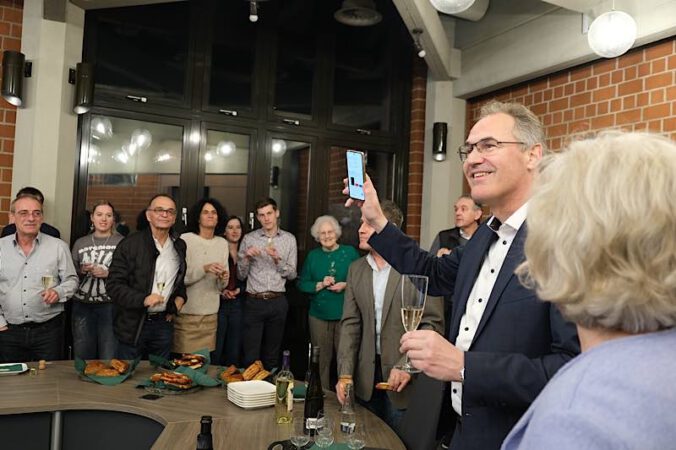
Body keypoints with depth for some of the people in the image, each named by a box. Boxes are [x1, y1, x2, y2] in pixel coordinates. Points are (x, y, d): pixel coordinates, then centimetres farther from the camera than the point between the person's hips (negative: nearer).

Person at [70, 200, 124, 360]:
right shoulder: (80, 243, 12)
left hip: (110, 305, -3)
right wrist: (82, 271, -4)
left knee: (109, 359, -3)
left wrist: (108, 274, -15)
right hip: (82, 305, 4)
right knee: (82, 357, 11)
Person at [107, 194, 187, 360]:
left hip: (163, 323, 4)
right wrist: (142, 299, -24)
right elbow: (113, 284, -11)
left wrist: (180, 297, 6)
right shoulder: (130, 244, -9)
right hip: (133, 325, -4)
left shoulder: (179, 246, 7)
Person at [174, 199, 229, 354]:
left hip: (211, 313, 4)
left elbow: (221, 286, 10)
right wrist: (204, 269, -24)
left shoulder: (222, 243, 8)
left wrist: (223, 279, -12)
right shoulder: (185, 239, -7)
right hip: (186, 312, -4)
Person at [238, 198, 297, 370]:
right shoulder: (249, 239, 2)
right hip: (254, 302, -1)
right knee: (251, 355, -1)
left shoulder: (289, 239, 5)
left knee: (272, 354, 13)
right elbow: (241, 275, 4)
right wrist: (246, 257, -14)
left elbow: (292, 274, 2)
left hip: (278, 302, 1)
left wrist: (278, 259, -14)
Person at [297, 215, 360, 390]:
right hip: (319, 315, 2)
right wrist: (320, 285, -9)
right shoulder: (313, 256, 9)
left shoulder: (350, 252, 3)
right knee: (321, 359, 8)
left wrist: (346, 285, -14)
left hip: (345, 315, -2)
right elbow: (301, 283, 7)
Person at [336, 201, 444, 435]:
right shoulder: (356, 269, 6)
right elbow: (350, 323, 5)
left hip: (407, 375, -4)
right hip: (367, 376, 5)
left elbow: (433, 323, -11)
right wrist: (345, 373, -3)